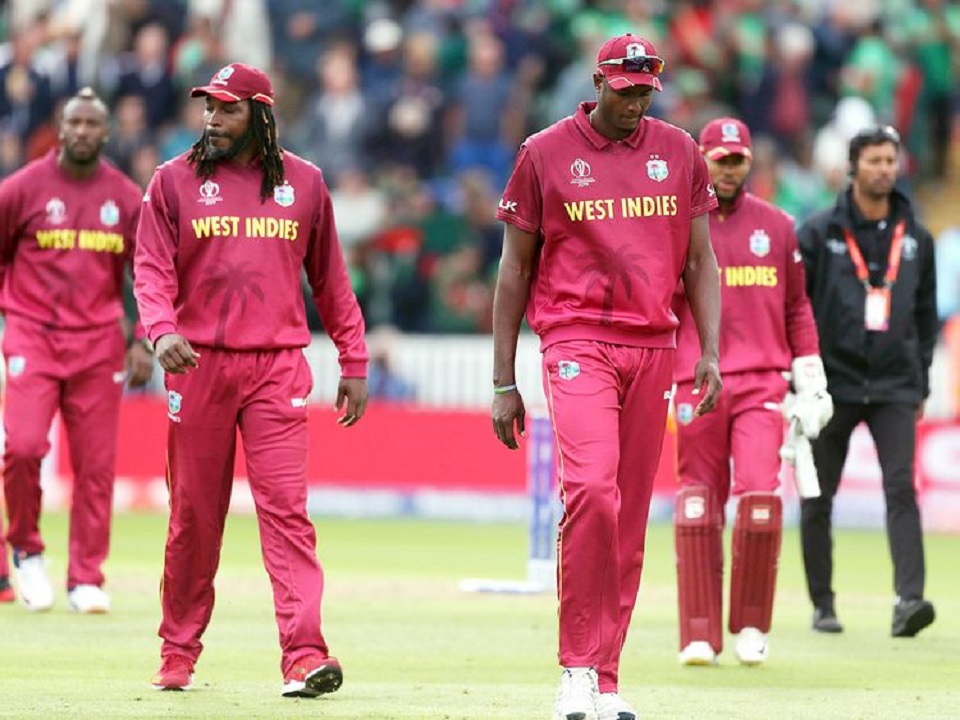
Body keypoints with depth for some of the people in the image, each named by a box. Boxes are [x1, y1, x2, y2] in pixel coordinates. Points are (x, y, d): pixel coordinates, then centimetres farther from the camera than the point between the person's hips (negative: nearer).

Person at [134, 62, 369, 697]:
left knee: (287, 507, -11)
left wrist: (353, 362, 12)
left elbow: (330, 279, 14)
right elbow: (152, 268, -1)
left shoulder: (303, 183, 10)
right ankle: (178, 654, 17)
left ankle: (305, 656, -19)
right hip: (198, 363, 0)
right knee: (194, 513, 6)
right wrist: (163, 331, -20)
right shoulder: (174, 181, 7)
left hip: (278, 368, 0)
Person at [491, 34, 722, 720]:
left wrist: (710, 351, 2)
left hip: (653, 347, 3)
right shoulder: (545, 154, 3)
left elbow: (699, 260, 15)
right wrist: (504, 383, 3)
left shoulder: (679, 153, 11)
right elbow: (515, 269, 6)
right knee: (592, 490, -22)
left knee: (630, 519, 3)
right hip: (576, 344, -3)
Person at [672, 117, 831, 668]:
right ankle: (700, 636, 2)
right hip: (696, 385, -1)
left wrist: (812, 384, 12)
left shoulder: (776, 227, 13)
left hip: (761, 385, 1)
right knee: (698, 508, -3)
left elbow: (797, 311, 17)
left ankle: (752, 627, 2)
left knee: (761, 496, -13)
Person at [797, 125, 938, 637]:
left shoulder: (916, 238, 9)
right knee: (818, 499, 5)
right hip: (832, 384, -1)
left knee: (902, 488, -14)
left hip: (894, 387, 1)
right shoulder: (819, 234, -1)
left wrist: (921, 383, 13)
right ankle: (822, 605, 16)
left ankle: (908, 599, -24)